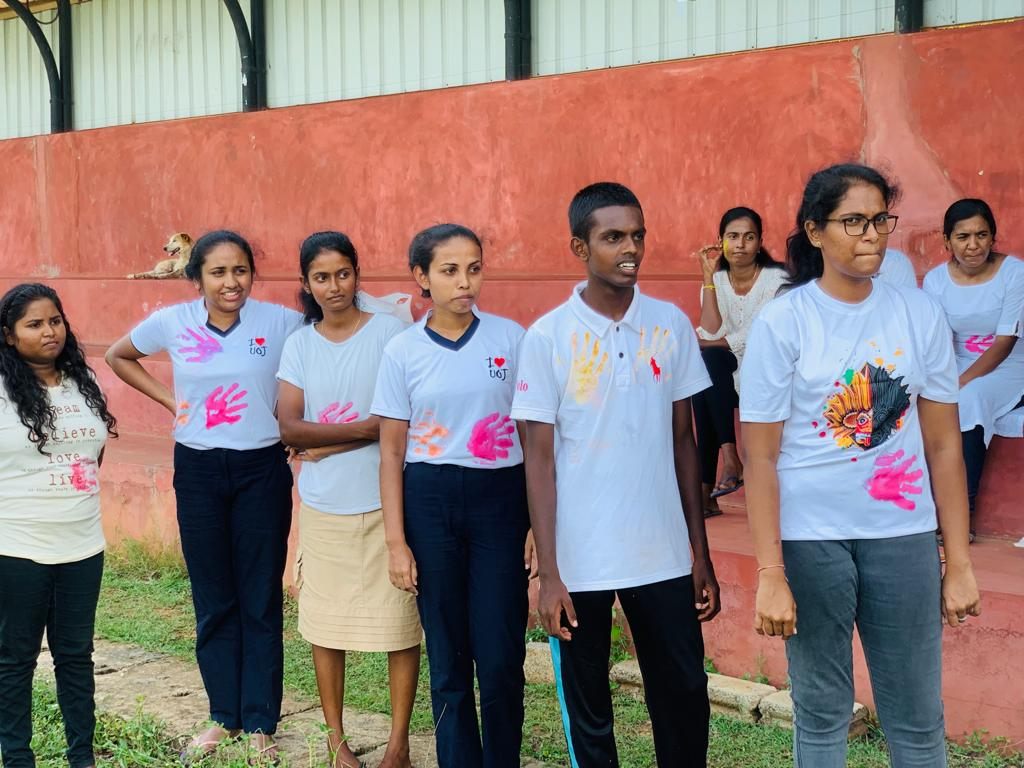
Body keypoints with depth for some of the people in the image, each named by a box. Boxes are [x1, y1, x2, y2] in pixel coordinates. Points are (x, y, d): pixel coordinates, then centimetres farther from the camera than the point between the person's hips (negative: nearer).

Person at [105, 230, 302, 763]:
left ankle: (260, 723, 15)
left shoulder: (280, 321, -9)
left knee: (261, 600, 4)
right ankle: (223, 716, 23)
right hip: (198, 470, 2)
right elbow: (118, 357, 14)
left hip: (262, 469, -2)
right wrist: (169, 400, 4)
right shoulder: (172, 322, -3)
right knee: (213, 600, 9)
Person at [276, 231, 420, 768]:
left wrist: (326, 442, -12)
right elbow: (289, 428, -4)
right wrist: (364, 427, -16)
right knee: (324, 622, 9)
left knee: (398, 622, 1)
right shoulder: (299, 345, 5)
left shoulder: (389, 331, -4)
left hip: (385, 502, -3)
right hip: (322, 506, 3)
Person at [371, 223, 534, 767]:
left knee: (500, 656, -1)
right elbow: (392, 452, 4)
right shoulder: (402, 351, 1)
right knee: (448, 658, 8)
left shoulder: (510, 338, -1)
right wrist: (395, 540, -1)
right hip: (430, 503, 1)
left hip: (499, 500, 0)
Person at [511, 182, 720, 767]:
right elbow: (540, 459, -5)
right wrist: (548, 572, -9)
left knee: (685, 698, 11)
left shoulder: (672, 325, 2)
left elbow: (683, 442, 7)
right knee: (587, 710, 11)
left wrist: (701, 551, 7)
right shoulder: (548, 337, -6)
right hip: (580, 561, -2)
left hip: (663, 556, 2)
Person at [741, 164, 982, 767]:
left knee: (918, 717, 9)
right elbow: (761, 458, -7)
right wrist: (771, 574, -10)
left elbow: (944, 444, 4)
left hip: (903, 534, 2)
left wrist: (959, 561, 3)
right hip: (810, 537, -2)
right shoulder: (783, 323, -7)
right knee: (822, 711, 11)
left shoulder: (920, 314, 1)